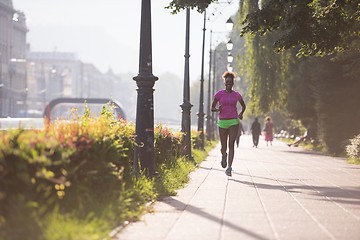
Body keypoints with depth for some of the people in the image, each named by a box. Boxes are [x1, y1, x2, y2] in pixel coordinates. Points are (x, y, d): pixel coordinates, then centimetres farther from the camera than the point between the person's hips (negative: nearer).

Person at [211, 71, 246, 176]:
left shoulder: (237, 95, 5)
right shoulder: (219, 94, 2)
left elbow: (243, 106, 22)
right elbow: (212, 108, 8)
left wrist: (241, 113, 2)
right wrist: (218, 109, -14)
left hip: (233, 122, 0)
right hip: (222, 122, 0)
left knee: (231, 144, -15)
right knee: (224, 147, 5)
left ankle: (229, 168, -20)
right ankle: (224, 155, 43)